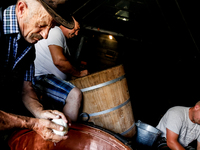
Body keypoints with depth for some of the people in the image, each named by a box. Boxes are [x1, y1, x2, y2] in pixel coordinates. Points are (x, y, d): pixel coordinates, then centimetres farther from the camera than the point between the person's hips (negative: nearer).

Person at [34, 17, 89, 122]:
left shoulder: (63, 39, 24)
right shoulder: (55, 31, -9)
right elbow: (58, 61, -22)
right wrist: (79, 73, -10)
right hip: (40, 78, -11)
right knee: (75, 94, -27)